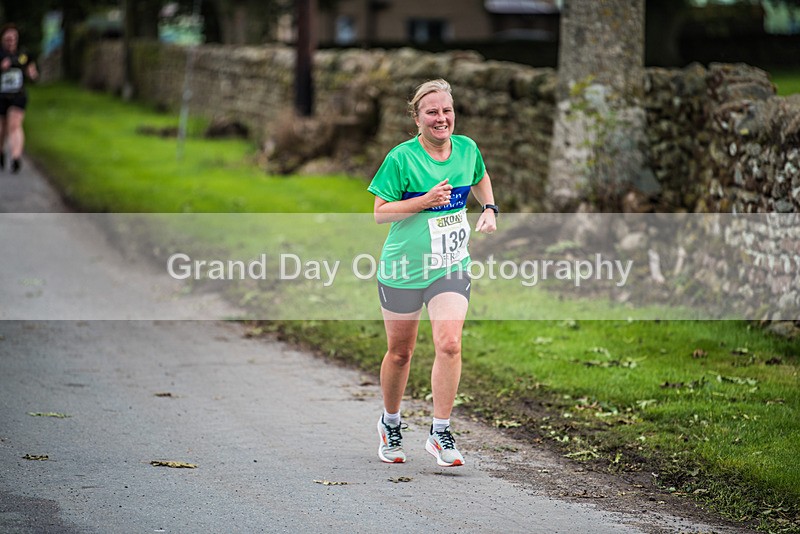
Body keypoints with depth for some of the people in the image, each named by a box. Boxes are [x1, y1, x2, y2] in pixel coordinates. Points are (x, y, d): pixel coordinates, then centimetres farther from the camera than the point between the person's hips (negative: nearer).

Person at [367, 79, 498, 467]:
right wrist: (425, 201, -22)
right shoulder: (401, 158, -13)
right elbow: (380, 212, -11)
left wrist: (489, 209, 7)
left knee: (449, 345, -15)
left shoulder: (467, 148, 1)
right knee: (400, 351, 10)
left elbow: (480, 178, 24)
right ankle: (390, 423, 34)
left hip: (451, 266, 2)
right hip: (403, 268, -2)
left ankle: (440, 433, -7)